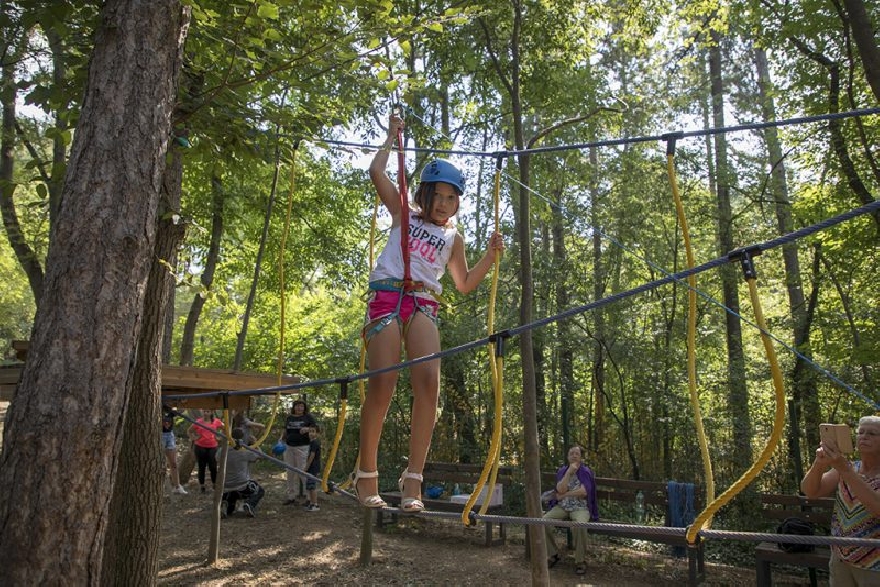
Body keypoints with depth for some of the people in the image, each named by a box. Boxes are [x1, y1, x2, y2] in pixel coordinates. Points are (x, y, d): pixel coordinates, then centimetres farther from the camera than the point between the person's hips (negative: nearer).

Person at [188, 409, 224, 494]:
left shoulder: (216, 421, -2)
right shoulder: (198, 422, -4)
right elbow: (190, 431, 12)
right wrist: (193, 438, -3)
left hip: (212, 447, 0)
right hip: (200, 447, 0)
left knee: (213, 467, 1)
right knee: (201, 467, 8)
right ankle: (202, 486, 17)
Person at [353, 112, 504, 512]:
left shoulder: (453, 236, 22)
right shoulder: (403, 214, 18)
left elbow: (464, 285, 24)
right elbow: (376, 172, 13)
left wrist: (490, 255, 11)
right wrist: (392, 135, 25)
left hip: (424, 304, 2)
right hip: (387, 295, -2)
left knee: (428, 382, -19)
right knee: (382, 385, -14)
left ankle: (413, 478, -16)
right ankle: (366, 473, -2)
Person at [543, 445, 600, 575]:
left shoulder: (586, 472, -2)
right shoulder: (562, 471, 6)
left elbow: (584, 492, -17)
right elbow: (560, 490, -11)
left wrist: (564, 495, -9)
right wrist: (569, 472, -16)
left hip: (580, 507, -3)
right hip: (562, 507, 4)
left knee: (579, 525, -36)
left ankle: (580, 561, -17)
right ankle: (553, 554, -2)